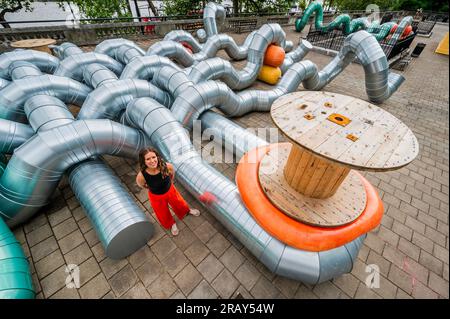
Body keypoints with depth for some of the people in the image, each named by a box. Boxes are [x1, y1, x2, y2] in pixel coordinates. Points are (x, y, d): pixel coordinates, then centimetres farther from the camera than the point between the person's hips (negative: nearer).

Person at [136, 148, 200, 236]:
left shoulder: (167, 166, -33)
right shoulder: (141, 176, -36)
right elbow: (141, 185, -10)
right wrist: (152, 189, 3)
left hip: (170, 190, 1)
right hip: (156, 197, -1)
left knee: (179, 203, 29)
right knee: (163, 214, 26)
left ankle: (188, 211, 65)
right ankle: (171, 223, 61)